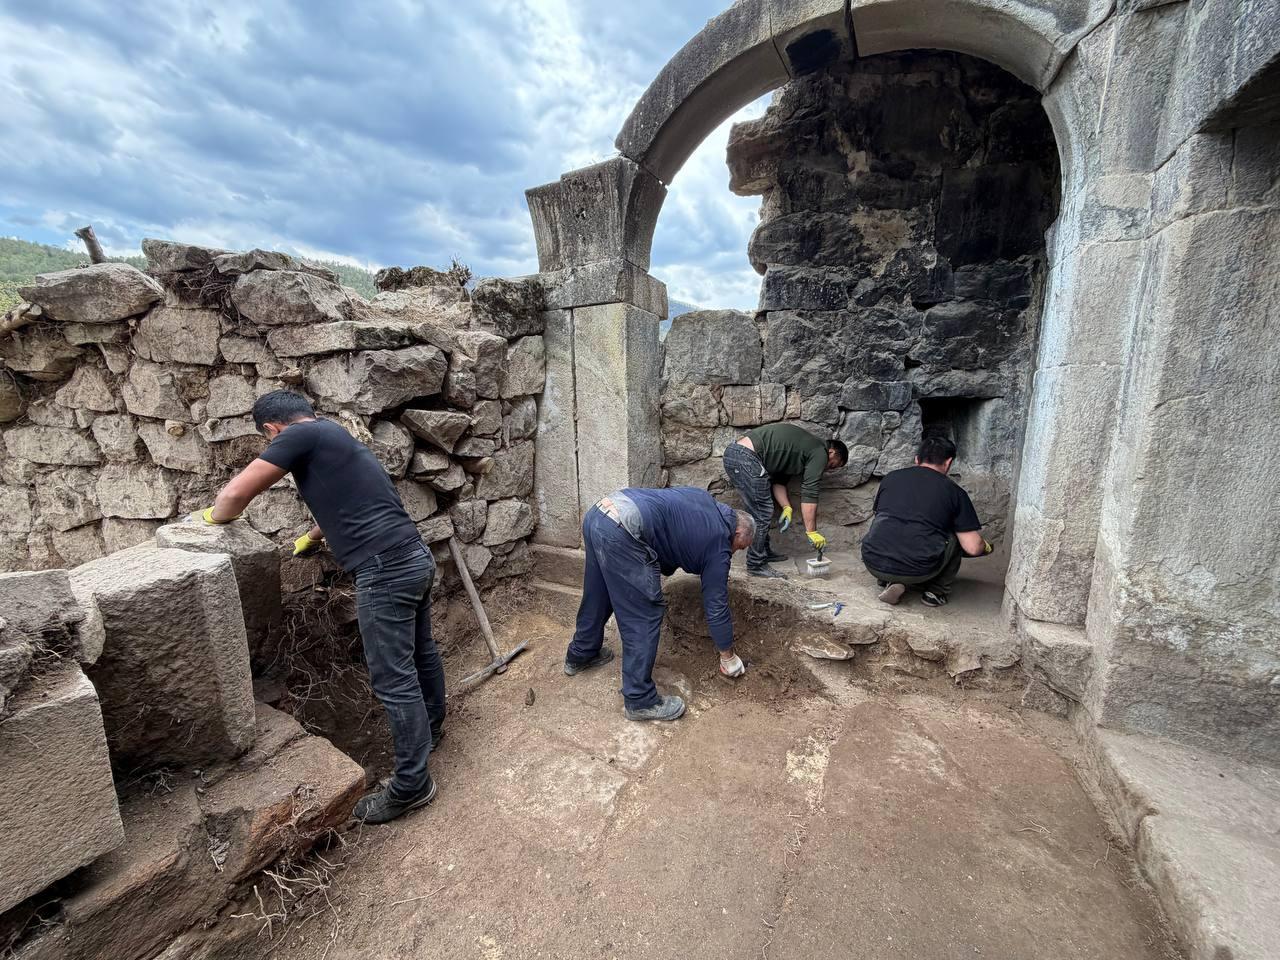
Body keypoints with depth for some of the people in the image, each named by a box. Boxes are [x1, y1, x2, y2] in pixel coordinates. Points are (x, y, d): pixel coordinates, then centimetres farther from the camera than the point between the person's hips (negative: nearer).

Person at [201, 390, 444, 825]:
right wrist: (310, 538, 51)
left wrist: (215, 514, 19)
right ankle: (431, 725, 49)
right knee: (420, 651, 27)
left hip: (386, 571, -9)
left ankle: (412, 784, 18)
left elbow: (235, 495, -4)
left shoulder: (301, 436, -4)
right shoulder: (335, 436, 23)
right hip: (416, 558, 9)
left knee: (393, 680, 3)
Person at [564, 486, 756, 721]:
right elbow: (716, 606, 13)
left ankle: (580, 656, 48)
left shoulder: (705, 499, 24)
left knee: (597, 596, 27)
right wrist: (728, 657, 27)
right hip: (620, 533, -9)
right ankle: (640, 700, 17)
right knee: (644, 616, 5)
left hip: (597, 513, 9)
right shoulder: (718, 544, 7)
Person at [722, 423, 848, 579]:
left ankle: (764, 553, 32)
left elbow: (778, 481, 24)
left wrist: (787, 508, 11)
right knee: (763, 514, -1)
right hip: (747, 458, -10)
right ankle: (756, 565, 8)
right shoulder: (819, 453, 0)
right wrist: (811, 532, -1)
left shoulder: (806, 446, 27)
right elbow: (809, 494, -5)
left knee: (760, 512, 21)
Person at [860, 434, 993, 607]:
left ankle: (889, 583, 15)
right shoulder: (954, 491, 6)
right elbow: (973, 548, 4)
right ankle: (937, 592, 21)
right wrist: (986, 545, 29)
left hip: (874, 564, 2)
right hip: (918, 571, -2)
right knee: (957, 536, 23)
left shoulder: (891, 477, 14)